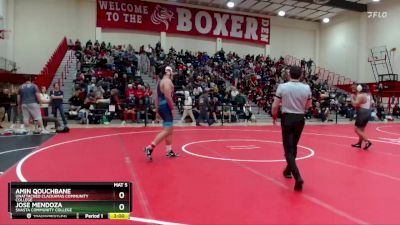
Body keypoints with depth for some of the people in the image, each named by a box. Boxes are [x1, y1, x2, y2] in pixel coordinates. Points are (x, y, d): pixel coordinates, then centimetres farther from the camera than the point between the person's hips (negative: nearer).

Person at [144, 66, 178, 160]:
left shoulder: (161, 81, 20)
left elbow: (157, 97, 20)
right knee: (166, 131, -12)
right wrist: (173, 108, -15)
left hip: (161, 106, 11)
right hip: (166, 107, -11)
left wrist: (158, 109, 22)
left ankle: (169, 151, 20)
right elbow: (168, 96, -21)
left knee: (169, 130, 15)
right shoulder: (168, 81, -10)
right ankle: (150, 147, -16)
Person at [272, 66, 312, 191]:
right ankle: (288, 170, 39)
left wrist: (274, 116, 12)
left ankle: (298, 177, -17)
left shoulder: (282, 87, -9)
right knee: (293, 146, 21)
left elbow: (275, 106, -6)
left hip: (287, 118, -3)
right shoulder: (306, 88, -2)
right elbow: (308, 105, 10)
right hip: (300, 119, 4)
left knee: (288, 149, -1)